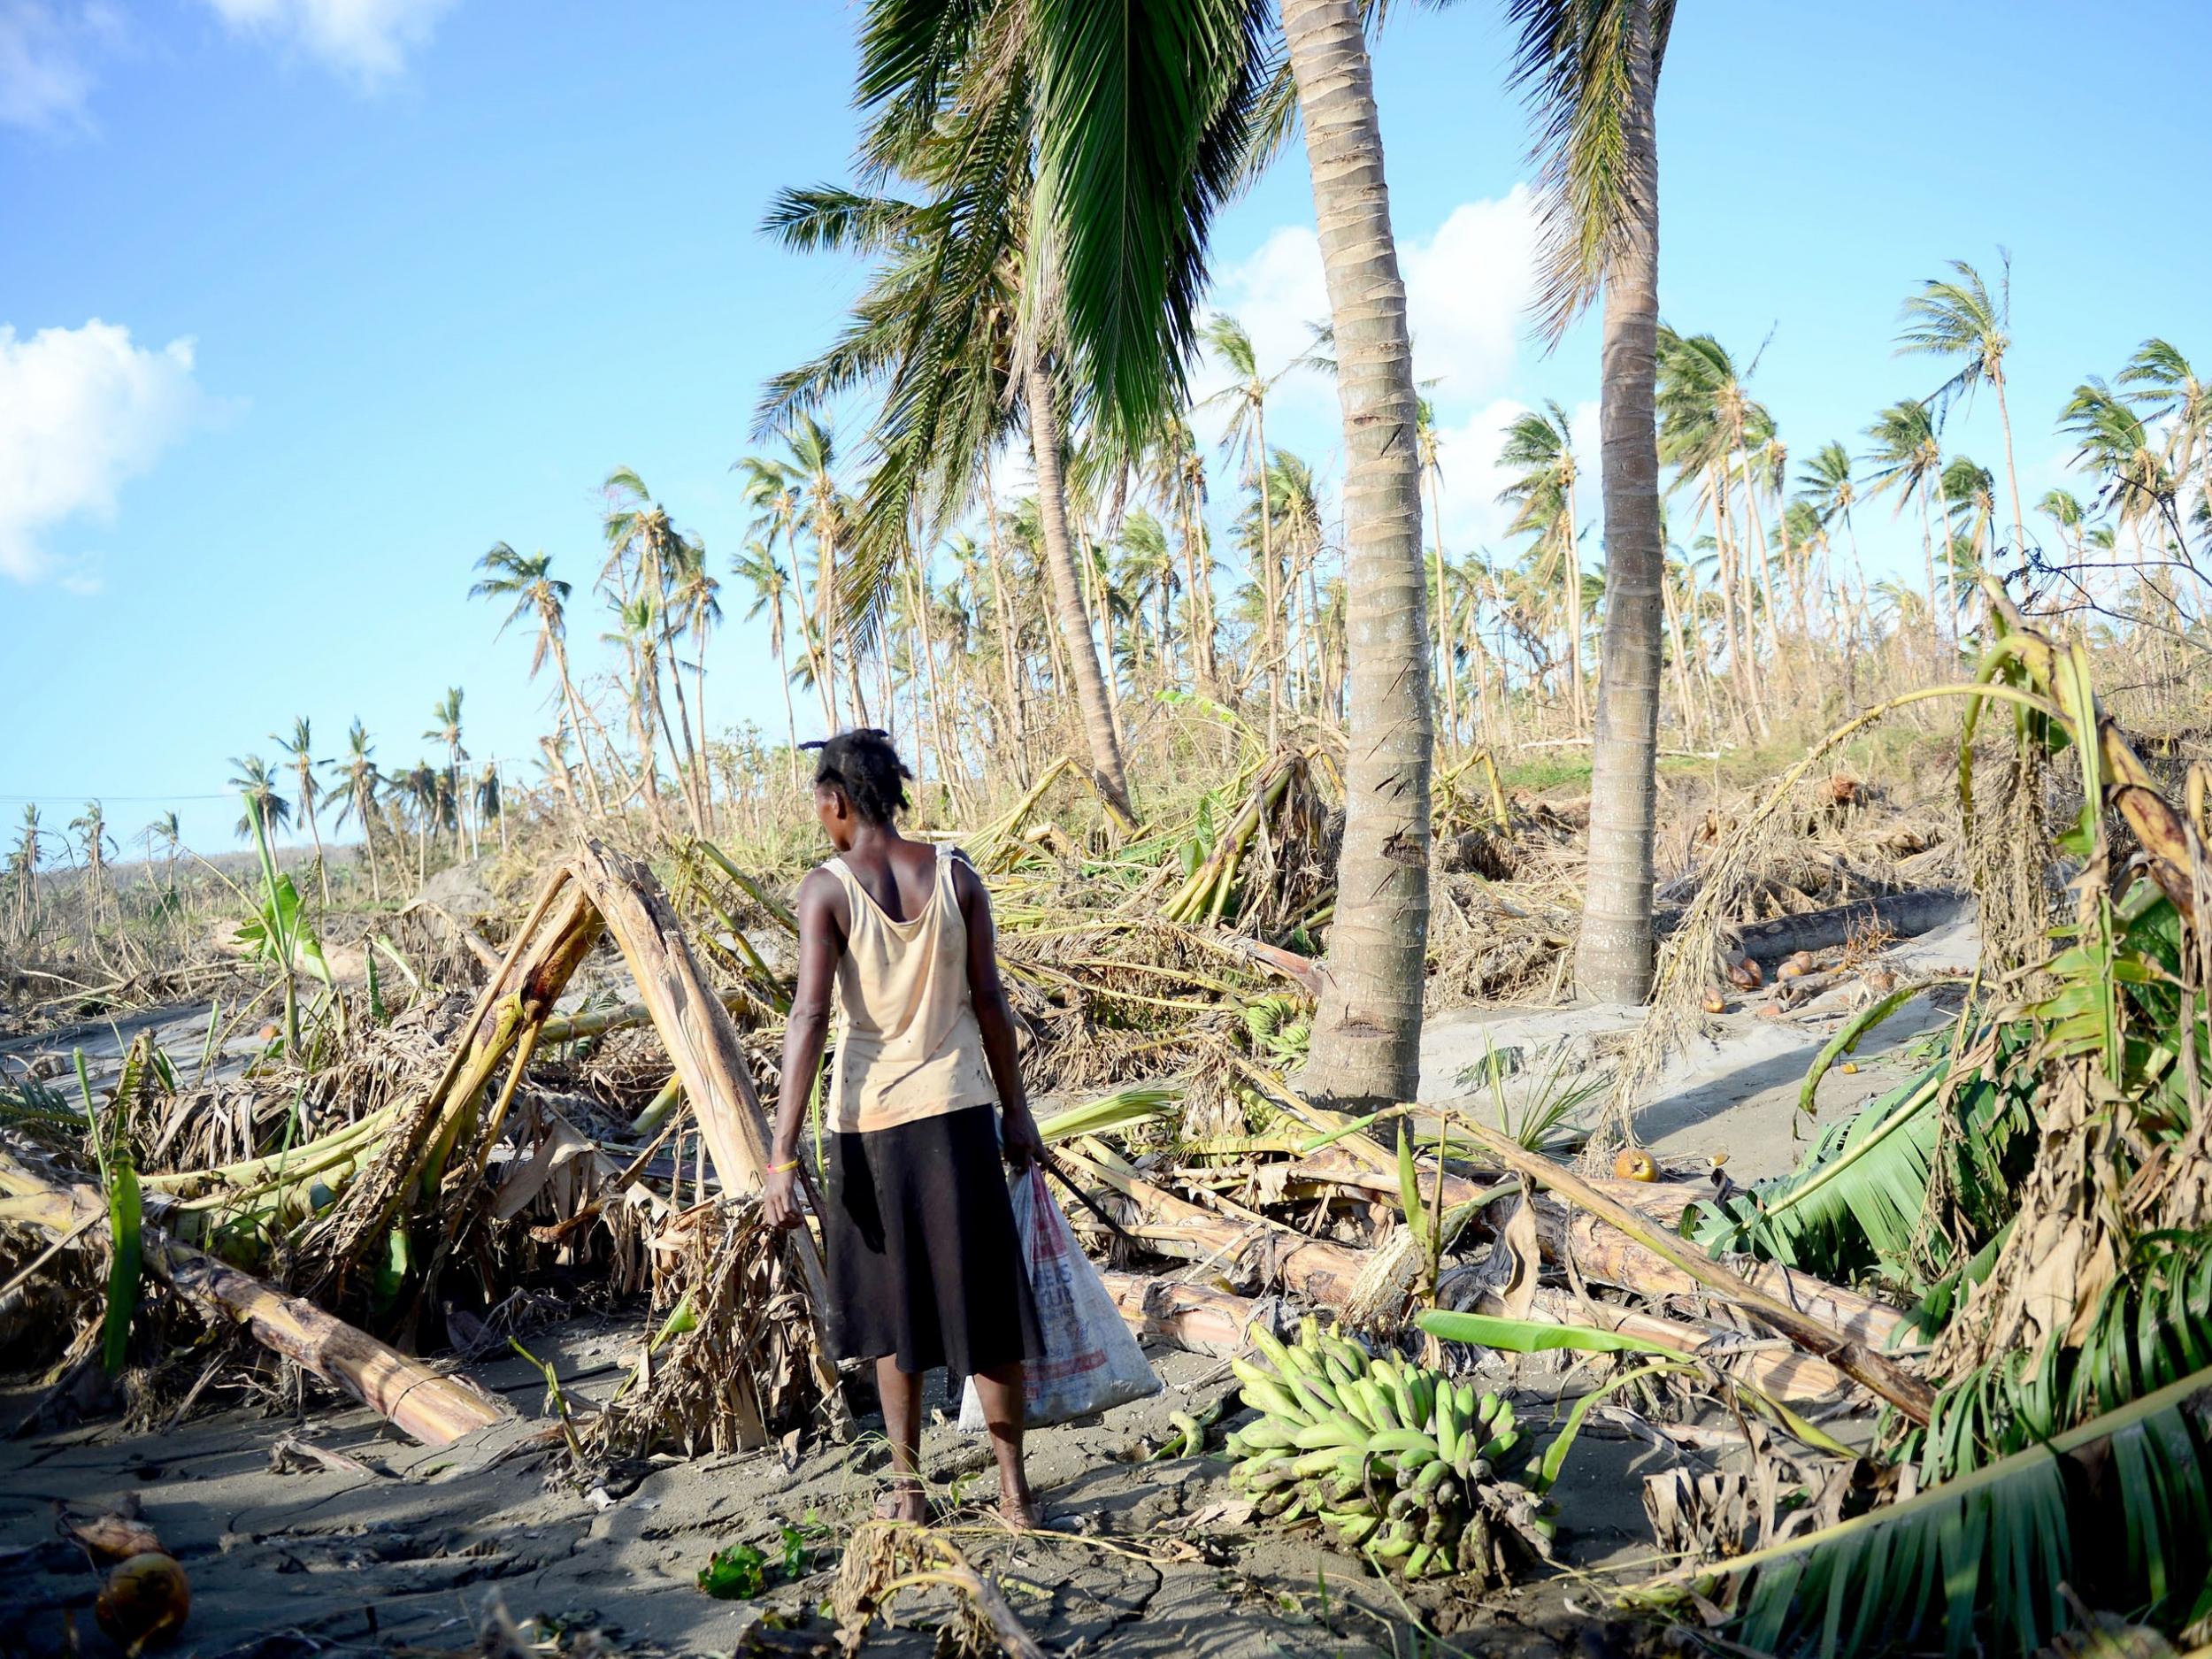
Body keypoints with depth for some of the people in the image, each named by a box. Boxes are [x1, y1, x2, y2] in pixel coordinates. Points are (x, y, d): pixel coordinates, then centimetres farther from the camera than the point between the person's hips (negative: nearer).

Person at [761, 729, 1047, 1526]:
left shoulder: (827, 888, -9)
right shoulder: (955, 874, 0)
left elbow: (811, 1017, -15)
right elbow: (989, 1001, 2)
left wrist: (782, 1154, -15)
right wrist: (1016, 1110, 12)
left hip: (870, 1117, -2)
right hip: (958, 1110, 2)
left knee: (893, 1310, 13)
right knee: (985, 1301, 10)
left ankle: (907, 1488, 22)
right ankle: (1013, 1488, 16)